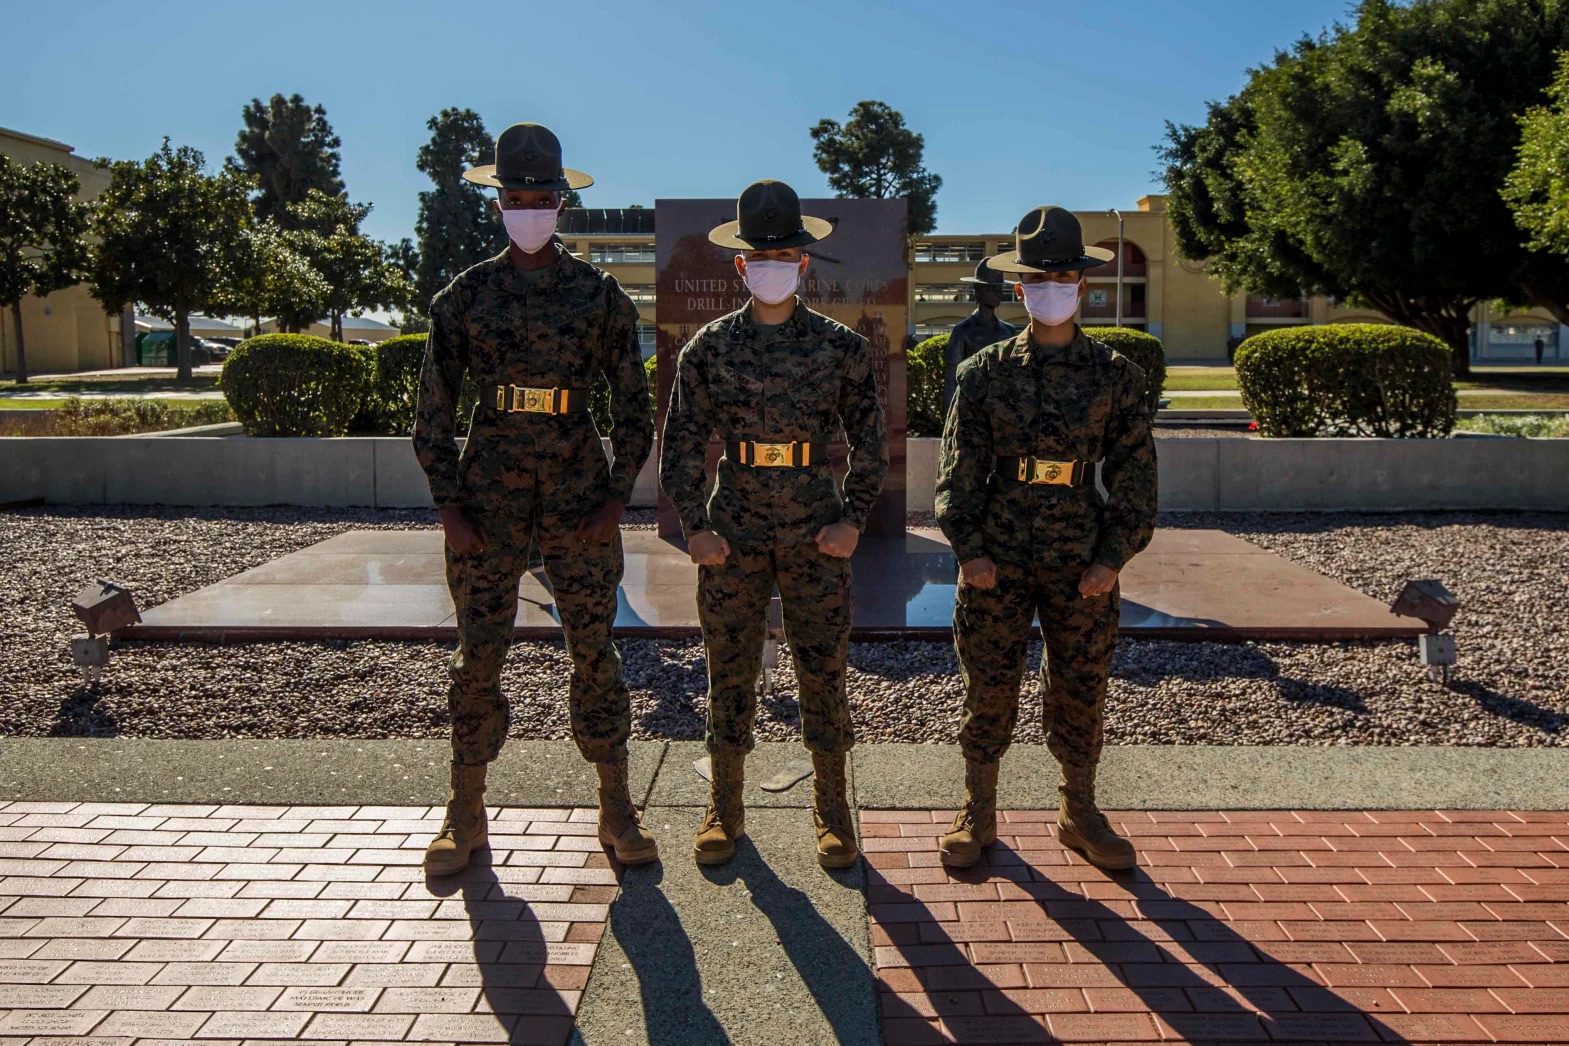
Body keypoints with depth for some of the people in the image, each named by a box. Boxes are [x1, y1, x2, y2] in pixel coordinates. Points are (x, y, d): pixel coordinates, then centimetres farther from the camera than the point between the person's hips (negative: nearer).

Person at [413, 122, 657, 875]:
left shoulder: (600, 295, 4)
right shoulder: (465, 296, 5)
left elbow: (632, 407, 5)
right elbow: (434, 411, 5)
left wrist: (617, 501, -4)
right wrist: (449, 508, -3)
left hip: (579, 497, 0)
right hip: (488, 500, 1)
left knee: (594, 651, 2)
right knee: (478, 654, 4)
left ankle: (616, 810, 14)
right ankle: (466, 814, 18)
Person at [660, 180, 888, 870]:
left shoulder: (841, 347, 2)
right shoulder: (709, 347, 2)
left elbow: (870, 442, 7)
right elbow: (681, 442, 5)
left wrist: (853, 520, -2)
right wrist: (694, 526, -3)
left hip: (817, 538, 0)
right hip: (733, 538, 1)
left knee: (823, 673, 6)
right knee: (730, 673, 7)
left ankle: (831, 811, 21)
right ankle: (725, 809, 22)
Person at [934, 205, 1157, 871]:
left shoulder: (1114, 375, 3)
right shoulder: (986, 371, 2)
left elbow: (1134, 471, 4)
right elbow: (959, 466, 2)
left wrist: (1113, 557, -3)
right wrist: (968, 547, -6)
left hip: (1081, 562, 1)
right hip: (998, 560, 0)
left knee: (1081, 691, 10)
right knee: (988, 688, 6)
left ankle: (1079, 814, 28)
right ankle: (978, 814, 22)